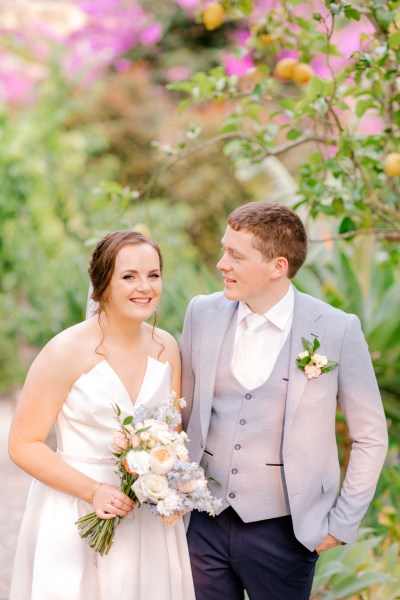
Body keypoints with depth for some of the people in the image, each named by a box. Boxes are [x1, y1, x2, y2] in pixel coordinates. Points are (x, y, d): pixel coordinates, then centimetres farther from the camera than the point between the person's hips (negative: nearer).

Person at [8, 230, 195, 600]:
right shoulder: (67, 351, -14)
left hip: (149, 520, 5)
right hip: (75, 519, -4)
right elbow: (24, 446, -11)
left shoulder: (166, 348, 2)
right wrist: (93, 491, -20)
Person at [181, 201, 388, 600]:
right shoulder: (203, 314, 0)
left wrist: (341, 523, -3)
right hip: (204, 521, 3)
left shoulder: (338, 331, -10)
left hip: (283, 530, -3)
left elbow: (371, 437, -2)